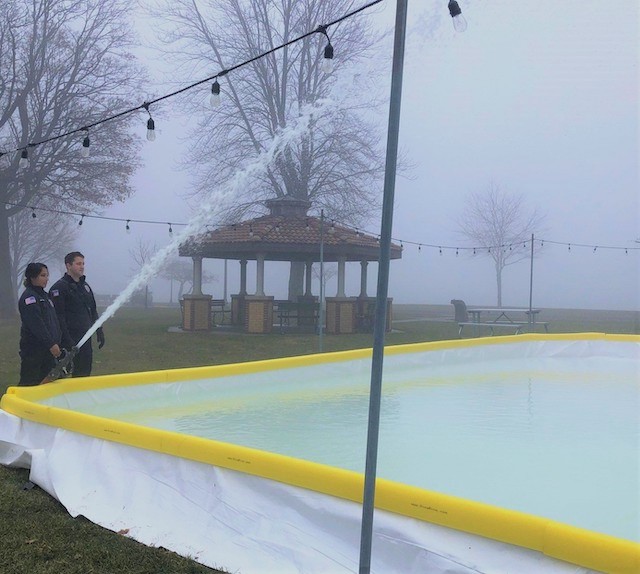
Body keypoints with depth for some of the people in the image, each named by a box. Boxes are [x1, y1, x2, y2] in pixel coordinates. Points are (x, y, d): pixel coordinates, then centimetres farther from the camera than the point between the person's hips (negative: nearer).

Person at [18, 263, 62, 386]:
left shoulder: (44, 295, 17)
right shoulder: (29, 297, -12)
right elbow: (36, 325, -20)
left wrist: (57, 342, 14)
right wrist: (51, 344, -22)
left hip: (48, 349, 9)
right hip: (33, 349, -9)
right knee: (29, 384, -6)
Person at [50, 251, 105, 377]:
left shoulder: (85, 286, 17)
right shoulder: (59, 287, -8)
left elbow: (93, 311, 22)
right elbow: (59, 317, -15)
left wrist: (99, 332, 14)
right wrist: (67, 341, -20)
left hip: (86, 338, 8)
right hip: (71, 340, -7)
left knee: (85, 372, 10)